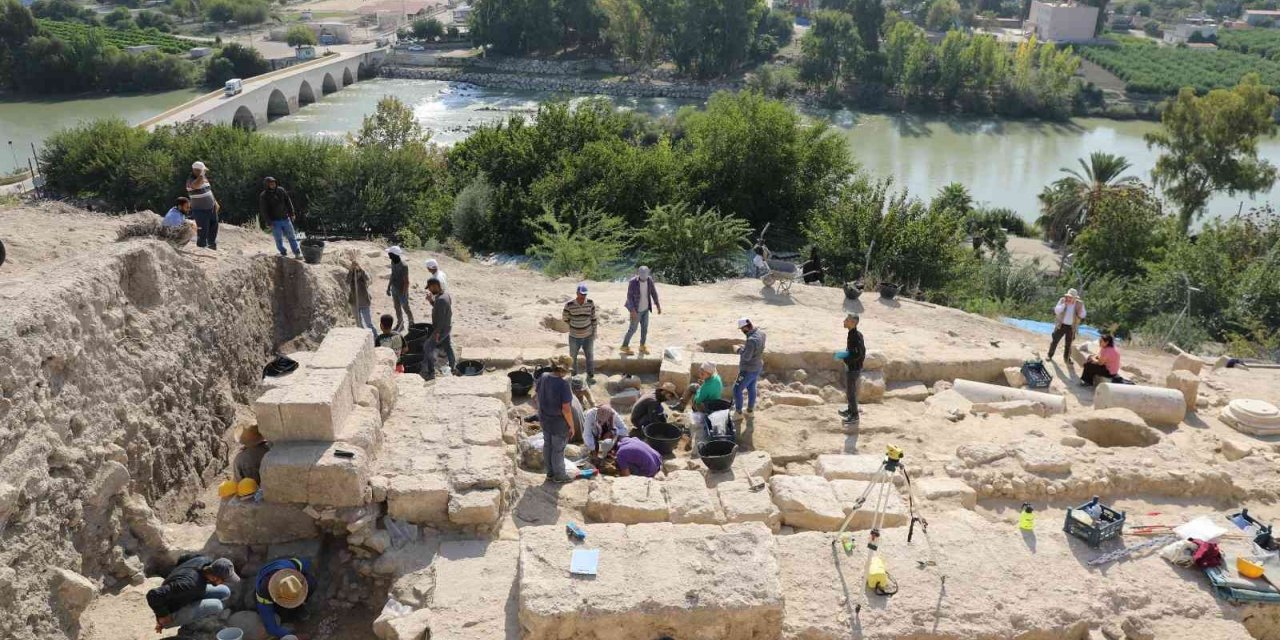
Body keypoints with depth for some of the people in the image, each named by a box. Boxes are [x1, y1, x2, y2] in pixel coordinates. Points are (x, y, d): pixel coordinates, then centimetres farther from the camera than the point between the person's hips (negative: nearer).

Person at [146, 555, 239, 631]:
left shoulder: (205, 561, -17)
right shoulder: (190, 584, -41)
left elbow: (183, 559, 6)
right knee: (216, 605, -25)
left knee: (225, 592, -1)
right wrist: (163, 616, -25)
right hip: (172, 614, -8)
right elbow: (153, 595, -42)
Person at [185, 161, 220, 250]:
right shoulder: (190, 180, -16)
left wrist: (215, 202, 17)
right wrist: (203, 172, -34)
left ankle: (212, 246, 37)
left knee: (213, 229, 19)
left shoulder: (204, 178, 8)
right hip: (200, 211, -8)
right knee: (202, 232, -7)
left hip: (211, 209, 8)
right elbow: (197, 185, -41)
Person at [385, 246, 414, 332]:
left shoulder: (403, 266, -26)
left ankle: (411, 324, 24)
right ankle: (400, 325, 32)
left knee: (406, 308, 6)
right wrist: (388, 287, 15)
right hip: (394, 290, 8)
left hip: (402, 291, -8)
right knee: (397, 308, 18)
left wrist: (404, 295, -22)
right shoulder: (393, 262, -2)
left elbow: (406, 281, -23)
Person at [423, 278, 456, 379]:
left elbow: (441, 318, -27)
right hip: (448, 327, 9)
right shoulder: (447, 295, 5)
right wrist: (431, 300, 5)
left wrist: (437, 332, -23)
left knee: (428, 347, -1)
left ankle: (431, 373, 2)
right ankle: (453, 367, 29)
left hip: (441, 329, -9)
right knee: (448, 347, 19)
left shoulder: (441, 299, -26)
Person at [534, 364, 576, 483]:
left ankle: (550, 473, 39)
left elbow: (536, 392, 10)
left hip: (544, 418, 7)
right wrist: (571, 426, -14)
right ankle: (559, 476, 30)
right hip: (559, 422, -7)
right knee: (558, 449, 12)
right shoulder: (563, 385, -32)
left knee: (548, 445, 22)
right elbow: (566, 409, -29)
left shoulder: (543, 377, -11)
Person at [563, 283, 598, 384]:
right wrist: (575, 325, 2)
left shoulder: (590, 303, -11)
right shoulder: (569, 305, -19)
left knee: (590, 357, 14)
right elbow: (566, 319, -3)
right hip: (574, 337, -2)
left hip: (588, 336, 2)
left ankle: (590, 376, 33)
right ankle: (574, 376, 33)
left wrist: (594, 332, 1)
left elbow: (593, 318, 0)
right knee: (573, 357, 14)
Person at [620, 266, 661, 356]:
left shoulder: (649, 280, -10)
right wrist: (633, 311, -27)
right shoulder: (633, 282, -26)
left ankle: (642, 346, 30)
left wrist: (658, 306, 1)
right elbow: (629, 296, -22)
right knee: (633, 329, 5)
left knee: (645, 328, 12)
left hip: (645, 308, 5)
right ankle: (625, 346, 23)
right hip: (636, 309, -5)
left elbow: (654, 293, 1)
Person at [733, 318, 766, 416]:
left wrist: (741, 349, -13)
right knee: (751, 388, 26)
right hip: (757, 367, 9)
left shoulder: (751, 340, -35)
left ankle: (738, 412, 20)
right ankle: (750, 410, 42)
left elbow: (746, 357, -30)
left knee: (737, 390, 8)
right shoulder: (761, 333, -6)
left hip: (748, 370, -9)